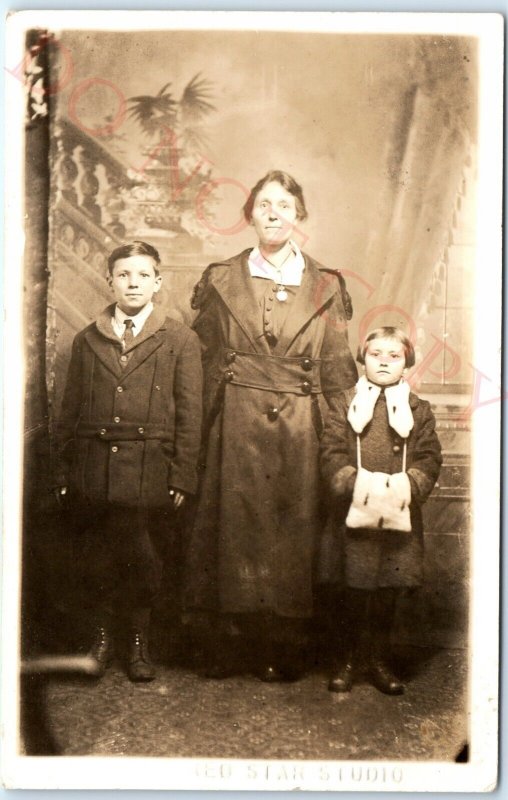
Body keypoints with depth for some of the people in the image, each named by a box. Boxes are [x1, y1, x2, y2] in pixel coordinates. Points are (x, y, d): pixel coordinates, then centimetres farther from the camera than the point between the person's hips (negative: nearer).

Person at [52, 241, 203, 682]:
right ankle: (102, 636, 26)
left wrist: (182, 477, -5)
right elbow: (70, 410, 11)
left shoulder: (181, 340, 4)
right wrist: (62, 471, 5)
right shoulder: (88, 340, 12)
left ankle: (139, 641, 23)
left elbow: (189, 413, 1)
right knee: (96, 561, 8)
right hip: (93, 470, 2)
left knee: (144, 562, 4)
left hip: (149, 473, -2)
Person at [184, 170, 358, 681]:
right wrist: (207, 433, 1)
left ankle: (282, 652, 14)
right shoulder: (221, 281, 9)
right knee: (234, 523, 0)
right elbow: (207, 363, 7)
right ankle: (227, 650, 12)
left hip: (299, 427, 1)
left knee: (294, 529, 2)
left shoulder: (325, 288, 9)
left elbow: (337, 373, 6)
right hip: (236, 424, 0)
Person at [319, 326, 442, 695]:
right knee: (354, 587, 4)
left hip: (400, 514, 1)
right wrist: (355, 483, -18)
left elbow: (429, 459, 1)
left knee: (389, 589, 8)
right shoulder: (346, 403, 6)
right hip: (355, 511, -1)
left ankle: (380, 660, 23)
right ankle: (348, 658, 19)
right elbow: (332, 453, -2)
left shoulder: (418, 409, 9)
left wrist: (406, 486, -17)